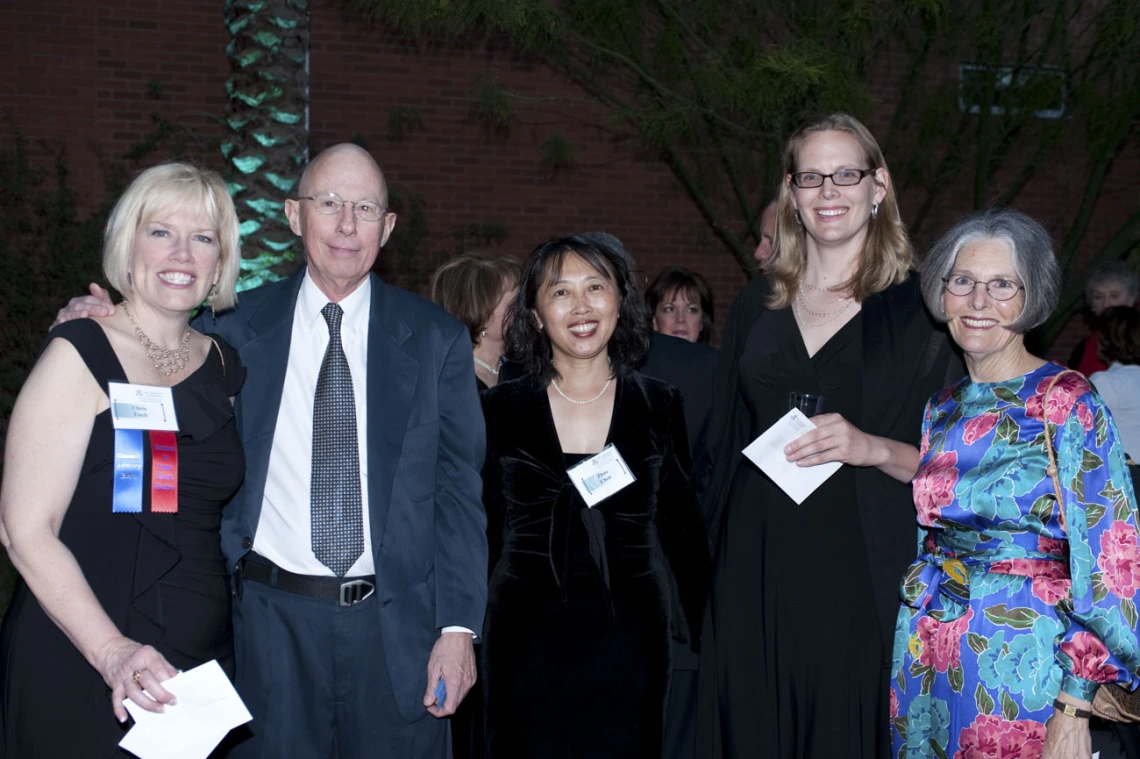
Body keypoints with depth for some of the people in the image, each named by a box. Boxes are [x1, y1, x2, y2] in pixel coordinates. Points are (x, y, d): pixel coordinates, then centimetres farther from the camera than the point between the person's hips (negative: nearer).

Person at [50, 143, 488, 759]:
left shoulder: (438, 339, 2)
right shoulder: (234, 328, 3)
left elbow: (457, 489, 0)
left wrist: (458, 626, -7)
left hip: (397, 622, 0)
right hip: (272, 617, 1)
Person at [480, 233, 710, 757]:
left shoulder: (659, 406, 3)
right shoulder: (500, 409, 2)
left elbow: (682, 531, 6)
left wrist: (687, 642, 1)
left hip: (628, 642, 1)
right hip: (527, 648, 0)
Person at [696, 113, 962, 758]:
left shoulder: (920, 308, -1)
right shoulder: (757, 306, 11)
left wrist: (873, 449, -20)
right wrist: (707, 553, 11)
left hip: (864, 575, -3)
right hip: (757, 568, 3)